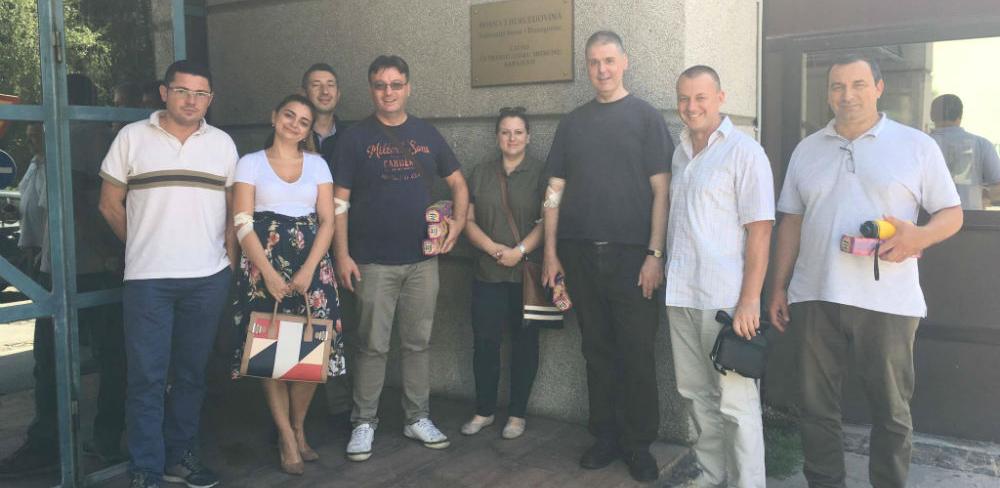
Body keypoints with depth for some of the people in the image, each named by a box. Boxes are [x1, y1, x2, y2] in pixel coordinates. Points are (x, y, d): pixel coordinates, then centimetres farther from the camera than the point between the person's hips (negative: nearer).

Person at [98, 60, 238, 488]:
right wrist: (143, 247, 10)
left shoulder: (222, 143, 8)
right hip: (147, 278, -2)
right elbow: (110, 204, 7)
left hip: (209, 277, 2)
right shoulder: (131, 137, 2)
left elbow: (234, 210, 11)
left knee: (191, 372, 11)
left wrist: (229, 260, 3)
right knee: (147, 376, -1)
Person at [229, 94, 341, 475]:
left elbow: (327, 221, 3)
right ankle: (287, 438, 8)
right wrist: (270, 273, -14)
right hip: (264, 263, -2)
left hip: (312, 263, 2)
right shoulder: (250, 163, 5)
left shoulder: (317, 164, 11)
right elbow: (243, 225, -4)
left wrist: (308, 270, -11)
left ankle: (298, 429, 16)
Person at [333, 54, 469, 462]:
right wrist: (342, 255, -8)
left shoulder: (427, 134, 8)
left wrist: (459, 220, -3)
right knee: (372, 345, 2)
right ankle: (364, 422, 14)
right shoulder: (355, 138, 0)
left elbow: (457, 183, 15)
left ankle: (417, 418, 22)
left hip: (422, 259, 3)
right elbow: (340, 202, -1)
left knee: (418, 342, 10)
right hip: (373, 262, -3)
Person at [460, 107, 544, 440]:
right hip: (488, 273, 3)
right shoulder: (480, 174, 13)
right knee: (484, 341, 3)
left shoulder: (540, 172, 3)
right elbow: (468, 220, 8)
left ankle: (517, 414, 16)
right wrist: (494, 249, -8)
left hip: (528, 272, -2)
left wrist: (520, 251, -15)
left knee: (524, 342, 4)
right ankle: (484, 411, 17)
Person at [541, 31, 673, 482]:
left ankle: (639, 445, 14)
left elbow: (661, 190, -3)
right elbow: (555, 190, 11)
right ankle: (605, 436, 22)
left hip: (631, 255, -3)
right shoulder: (572, 123, 12)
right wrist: (550, 251, 5)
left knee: (637, 353, 1)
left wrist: (655, 253, -10)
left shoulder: (646, 117, 2)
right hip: (580, 255, 3)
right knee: (597, 350, 10)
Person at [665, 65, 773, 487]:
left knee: (735, 401, 0)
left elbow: (759, 229, -11)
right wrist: (666, 274, 10)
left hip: (725, 299, -6)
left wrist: (749, 301, -17)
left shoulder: (744, 152, -6)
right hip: (681, 295, 7)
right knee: (698, 395, 15)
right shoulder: (679, 152, 13)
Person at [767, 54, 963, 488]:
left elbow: (952, 214, 4)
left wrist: (918, 237, -18)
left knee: (891, 411, 8)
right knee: (816, 407, 10)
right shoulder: (807, 150, 12)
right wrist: (779, 286, 11)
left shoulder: (916, 145, 2)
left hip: (887, 302, -2)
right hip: (815, 298, 3)